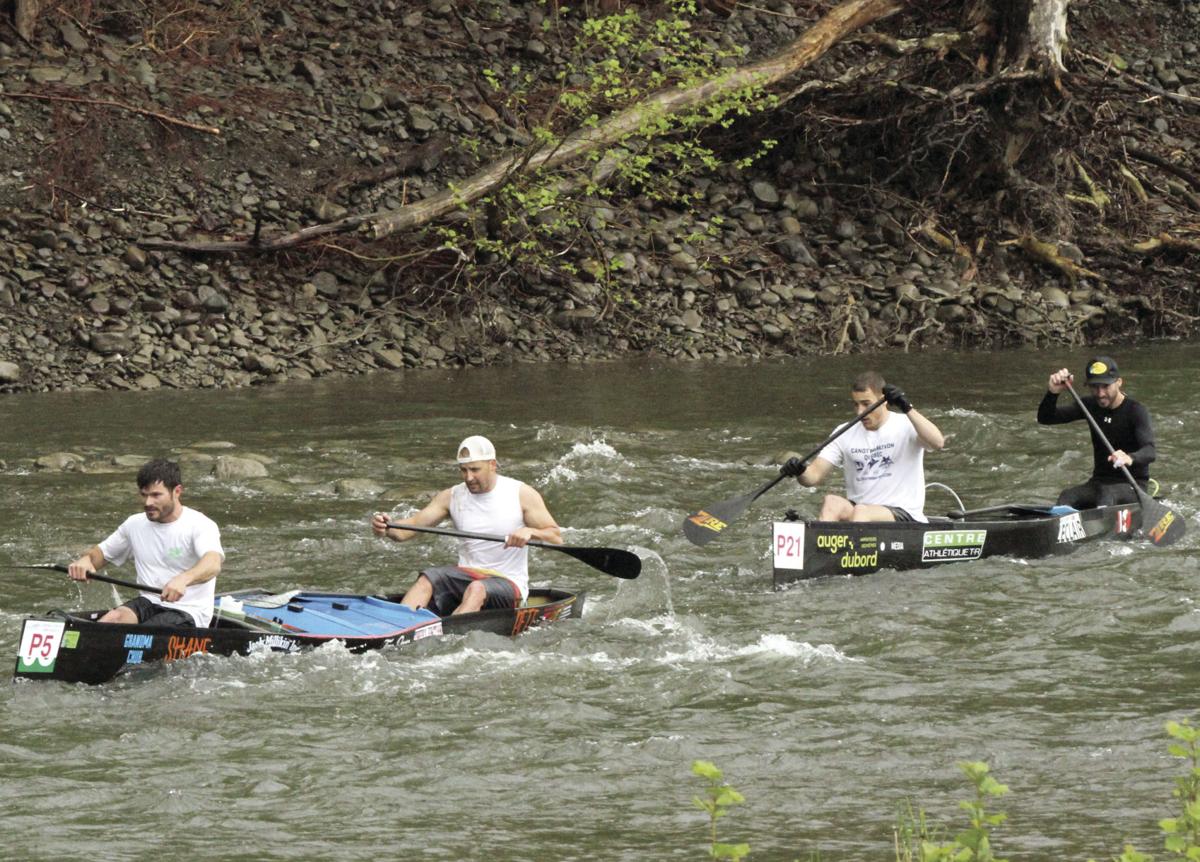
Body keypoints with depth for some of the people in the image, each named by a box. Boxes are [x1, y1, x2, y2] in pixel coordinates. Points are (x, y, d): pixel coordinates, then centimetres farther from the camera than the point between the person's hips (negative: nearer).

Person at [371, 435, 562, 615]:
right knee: (428, 578, -27)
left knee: (477, 589, -37)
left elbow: (556, 538, -5)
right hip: (467, 575, 3)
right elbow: (411, 527, -4)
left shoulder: (522, 495, -3)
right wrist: (386, 529, -26)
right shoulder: (452, 497, 5)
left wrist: (530, 532, -26)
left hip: (508, 584, -3)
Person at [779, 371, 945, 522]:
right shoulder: (846, 434, 12)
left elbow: (937, 443, -22)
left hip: (903, 515, -4)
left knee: (862, 512, -35)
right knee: (831, 502, -28)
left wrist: (907, 409, -30)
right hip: (857, 509, 4)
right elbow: (814, 475, 5)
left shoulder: (905, 427, -1)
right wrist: (800, 472, -20)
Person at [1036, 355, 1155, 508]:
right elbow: (1045, 418, 1)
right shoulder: (1090, 405, 5)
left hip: (1133, 484, -4)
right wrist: (1053, 393, -20)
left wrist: (1130, 459, -51)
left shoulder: (1136, 411, -12)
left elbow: (1150, 451, -27)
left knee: (1107, 495, -38)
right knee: (1067, 497, -27)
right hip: (1099, 481, 4)